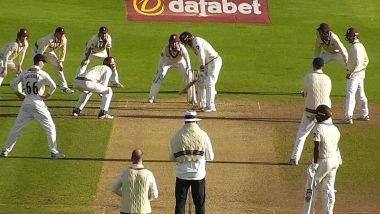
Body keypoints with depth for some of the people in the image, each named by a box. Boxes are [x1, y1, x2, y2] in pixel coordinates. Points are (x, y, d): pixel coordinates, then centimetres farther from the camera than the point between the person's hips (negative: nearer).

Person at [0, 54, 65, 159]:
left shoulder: (24, 73, 4)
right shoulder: (43, 74, -6)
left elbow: (13, 84, 1)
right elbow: (53, 86, -16)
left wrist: (18, 94, 15)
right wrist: (48, 95, 1)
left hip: (26, 104, 4)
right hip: (38, 103, -4)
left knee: (16, 128, 11)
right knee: (50, 128, 8)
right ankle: (54, 152, 3)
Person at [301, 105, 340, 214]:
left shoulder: (318, 128, -15)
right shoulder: (335, 129, 6)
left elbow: (317, 147, -21)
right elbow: (336, 147, 13)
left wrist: (315, 163, -19)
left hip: (323, 161, -6)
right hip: (335, 160, 6)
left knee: (311, 187, 7)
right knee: (328, 188, 12)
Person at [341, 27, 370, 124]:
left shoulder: (355, 47, -18)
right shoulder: (361, 46, 13)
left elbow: (357, 62, -25)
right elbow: (366, 60, 20)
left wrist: (350, 72, -23)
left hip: (354, 75, -10)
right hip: (361, 74, 10)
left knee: (350, 95, -12)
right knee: (360, 95, 19)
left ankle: (348, 117, -17)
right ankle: (365, 115, 28)